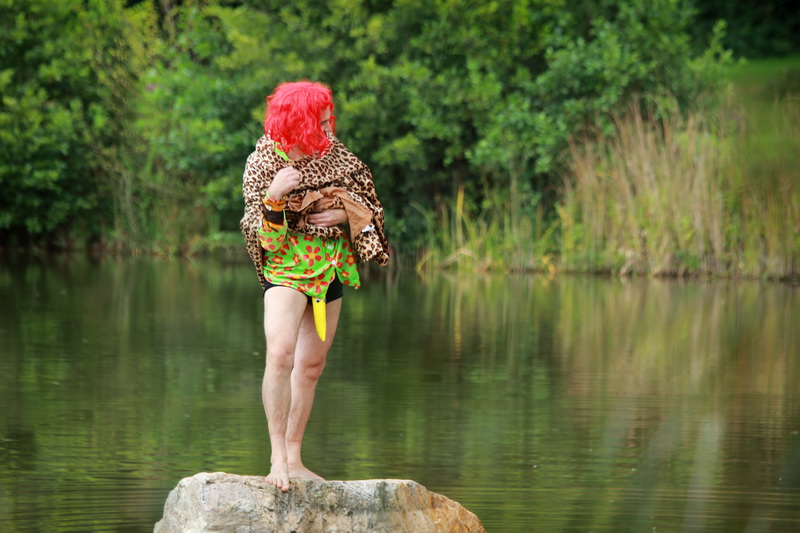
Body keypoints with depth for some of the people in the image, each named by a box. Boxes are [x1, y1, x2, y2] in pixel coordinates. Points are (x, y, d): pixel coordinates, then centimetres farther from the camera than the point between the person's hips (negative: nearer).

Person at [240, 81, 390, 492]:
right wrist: (273, 196, -31)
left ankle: (294, 458, 14)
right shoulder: (263, 163, -12)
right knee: (280, 352, -25)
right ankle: (277, 457, -22)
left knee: (311, 365, 7)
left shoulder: (336, 157, 0)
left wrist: (346, 214, -10)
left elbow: (368, 206, 12)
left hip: (331, 266, 5)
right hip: (286, 266, -5)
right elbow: (262, 237, -13)